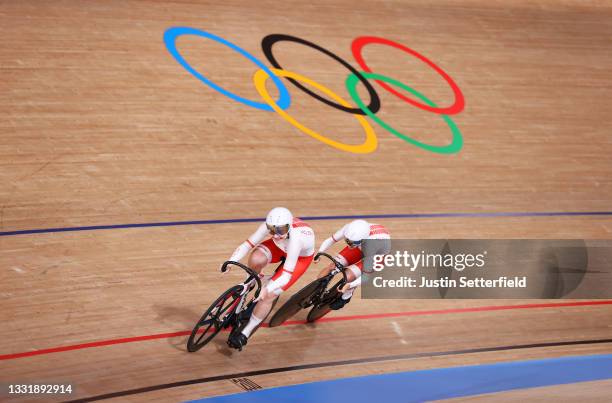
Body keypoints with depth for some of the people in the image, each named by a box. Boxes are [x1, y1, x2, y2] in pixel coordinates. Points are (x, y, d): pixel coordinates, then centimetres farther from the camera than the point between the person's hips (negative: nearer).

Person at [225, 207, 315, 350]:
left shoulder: (295, 239, -44)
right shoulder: (269, 226, -31)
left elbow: (287, 274, -40)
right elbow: (247, 244, -26)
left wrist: (267, 289, -53)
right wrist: (230, 262, -40)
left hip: (301, 257, -4)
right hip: (281, 248, 4)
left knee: (268, 295, -16)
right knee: (255, 259, -29)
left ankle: (245, 334, 1)